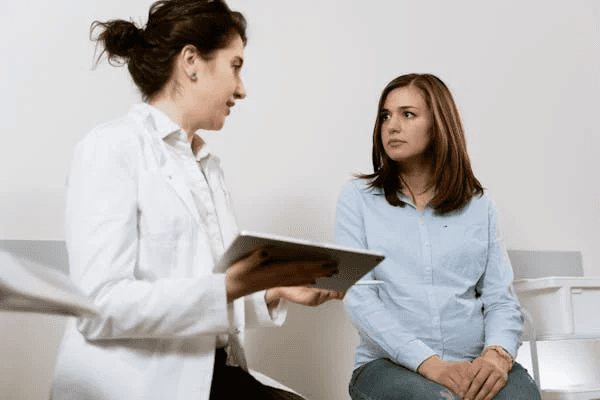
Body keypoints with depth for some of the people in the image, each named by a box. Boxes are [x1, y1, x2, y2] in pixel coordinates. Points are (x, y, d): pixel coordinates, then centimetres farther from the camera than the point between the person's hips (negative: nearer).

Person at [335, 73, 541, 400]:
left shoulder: (478, 205, 12)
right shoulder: (358, 197, 5)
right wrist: (430, 364, -17)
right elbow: (357, 296, -5)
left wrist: (497, 353, -15)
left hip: (474, 366, 2)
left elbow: (501, 299, 8)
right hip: (389, 364, -2)